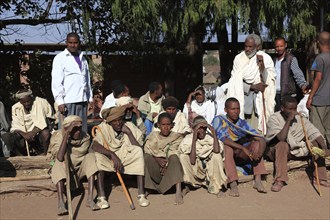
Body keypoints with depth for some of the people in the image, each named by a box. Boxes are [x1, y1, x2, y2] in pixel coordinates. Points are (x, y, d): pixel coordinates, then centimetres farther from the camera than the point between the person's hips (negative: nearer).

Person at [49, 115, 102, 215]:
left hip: (79, 169, 2)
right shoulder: (57, 136, -17)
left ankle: (90, 198, -32)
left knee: (91, 156, -25)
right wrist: (66, 135, -34)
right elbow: (60, 157, -35)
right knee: (59, 164, -32)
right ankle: (60, 203, -42)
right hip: (63, 171, -1)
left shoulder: (85, 138, -13)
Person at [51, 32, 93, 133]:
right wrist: (60, 101, -13)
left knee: (82, 130, 7)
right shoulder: (60, 58, 1)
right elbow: (56, 82, -5)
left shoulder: (83, 59, 19)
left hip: (82, 100, 6)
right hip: (67, 101, -5)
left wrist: (90, 98, 16)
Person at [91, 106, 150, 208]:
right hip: (109, 161, 0)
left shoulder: (130, 126, -7)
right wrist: (113, 155, -38)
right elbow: (94, 145, -28)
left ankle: (141, 195, -27)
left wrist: (129, 133, -23)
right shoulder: (103, 128, -10)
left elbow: (139, 149, -16)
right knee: (98, 155, -29)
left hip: (128, 160, 1)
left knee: (139, 152, -27)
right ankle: (101, 196, -28)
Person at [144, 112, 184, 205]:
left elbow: (175, 153, -6)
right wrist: (157, 159, -21)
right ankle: (145, 188, -27)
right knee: (146, 157, -26)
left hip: (170, 167, -1)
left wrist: (167, 163, -23)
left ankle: (178, 192, -43)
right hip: (155, 168, 1)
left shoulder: (176, 137, 7)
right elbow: (147, 150, -2)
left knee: (174, 158, -33)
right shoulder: (153, 136, 11)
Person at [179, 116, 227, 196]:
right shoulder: (188, 139, -12)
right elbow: (192, 161, -25)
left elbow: (217, 151, -31)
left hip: (210, 170, 1)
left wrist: (213, 132, -28)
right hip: (194, 170, -1)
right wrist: (194, 139, -29)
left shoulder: (210, 137, -8)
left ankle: (215, 187, -15)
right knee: (183, 156, -25)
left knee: (217, 155, -26)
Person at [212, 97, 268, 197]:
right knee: (227, 146, -34)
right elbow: (222, 138, -30)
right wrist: (243, 148, -37)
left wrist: (260, 151, -32)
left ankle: (258, 180, -21)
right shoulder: (219, 120, -13)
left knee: (256, 143, -13)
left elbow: (261, 139, -9)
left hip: (238, 155, 5)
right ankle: (233, 185, -41)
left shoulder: (243, 123, -1)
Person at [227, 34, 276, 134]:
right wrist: (252, 87, -13)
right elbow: (236, 81, -2)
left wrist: (262, 66, -22)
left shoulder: (266, 58, -3)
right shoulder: (239, 58, 0)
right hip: (243, 92, 1)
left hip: (261, 94, -1)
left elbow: (268, 81, -8)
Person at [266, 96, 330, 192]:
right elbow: (281, 138, -32)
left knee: (316, 143, -12)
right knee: (283, 145, -37)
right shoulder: (274, 118, -17)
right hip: (277, 150, -5)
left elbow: (314, 133, -11)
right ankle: (280, 180, -36)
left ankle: (321, 178, -8)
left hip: (296, 149, 5)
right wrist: (289, 120, -33)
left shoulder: (300, 118, -5)